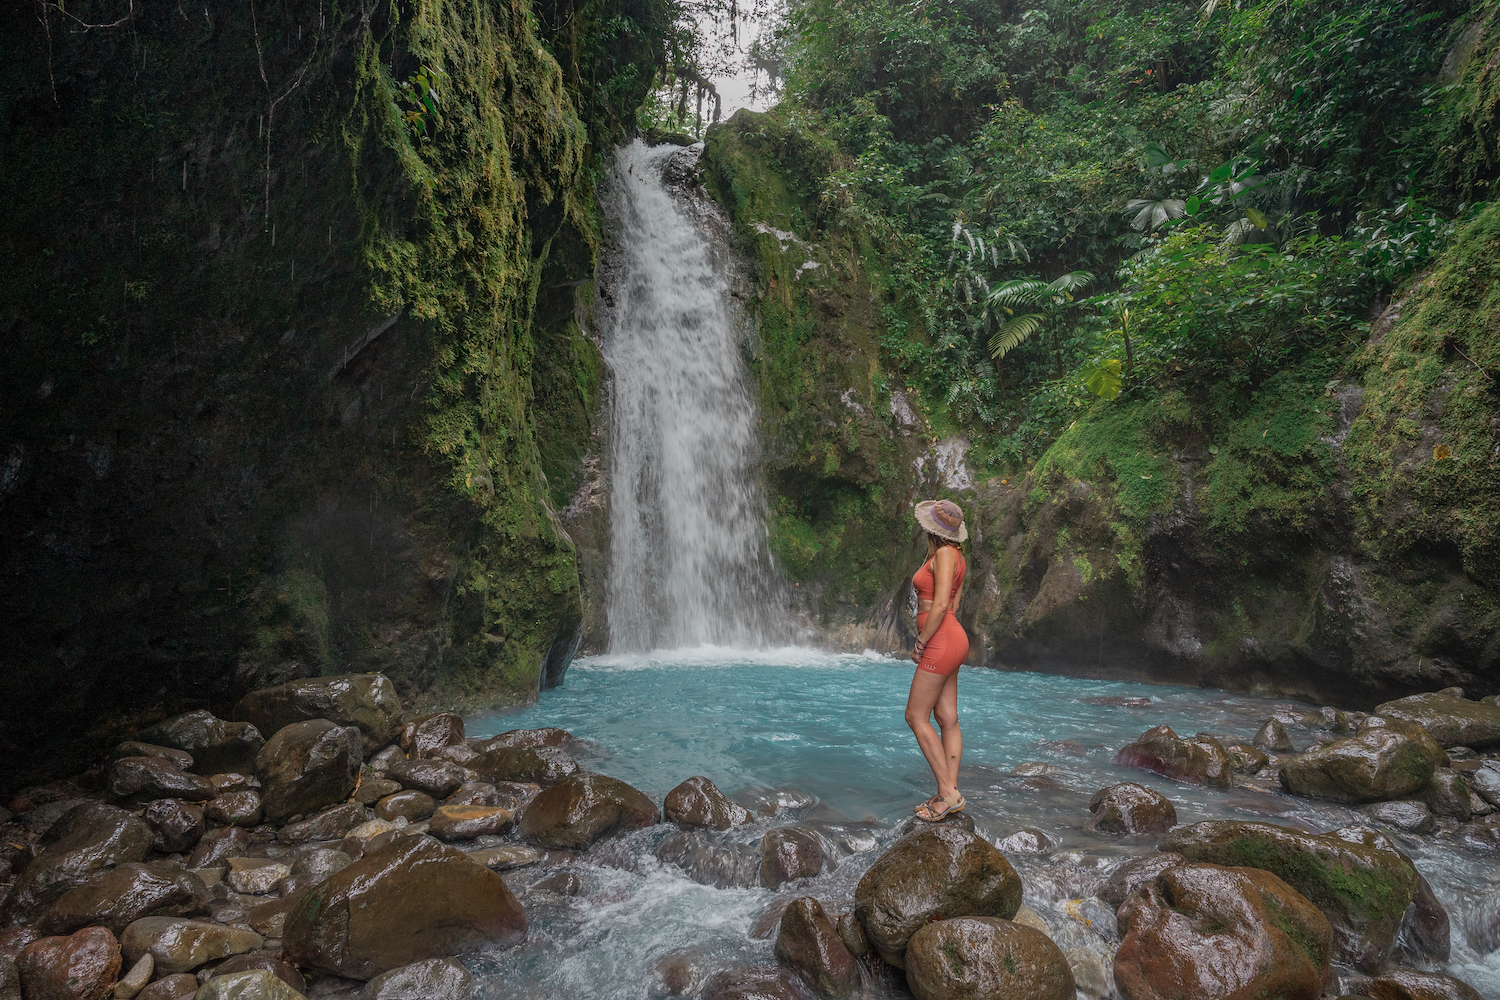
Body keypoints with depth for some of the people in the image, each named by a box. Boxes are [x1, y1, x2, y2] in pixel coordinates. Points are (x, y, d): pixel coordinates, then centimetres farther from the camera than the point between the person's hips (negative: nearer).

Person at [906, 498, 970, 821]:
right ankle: (950, 793, 12)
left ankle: (948, 793, -1)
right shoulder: (954, 555, 14)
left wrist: (920, 643, -13)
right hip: (949, 639, 10)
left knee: (916, 717, -4)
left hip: (942, 641, -10)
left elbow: (941, 604, -21)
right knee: (947, 719, 9)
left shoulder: (945, 554, -14)